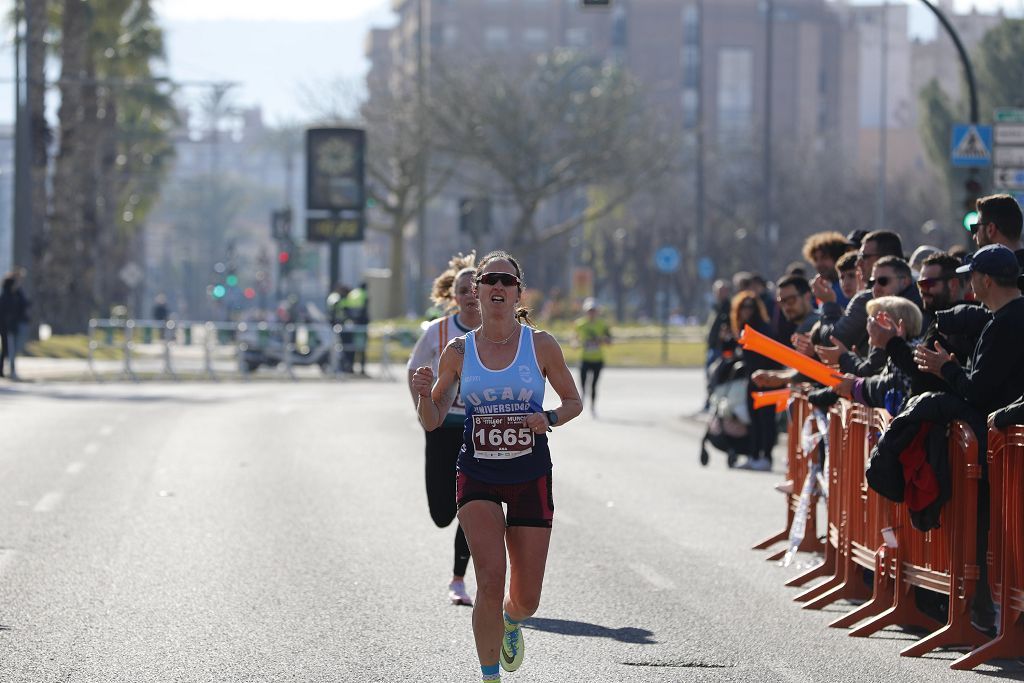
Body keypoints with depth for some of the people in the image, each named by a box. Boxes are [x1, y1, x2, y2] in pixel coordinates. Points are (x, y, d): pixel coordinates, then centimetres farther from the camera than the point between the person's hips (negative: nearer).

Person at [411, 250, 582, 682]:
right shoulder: (458, 351, -1)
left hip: (530, 477, 0)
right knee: (490, 581, -19)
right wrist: (424, 394, -17)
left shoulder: (540, 345, -3)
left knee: (526, 600, 4)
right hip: (477, 476, 0)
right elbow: (431, 421, 4)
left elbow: (574, 402, 7)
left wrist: (549, 419, -14)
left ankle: (510, 623, 41)